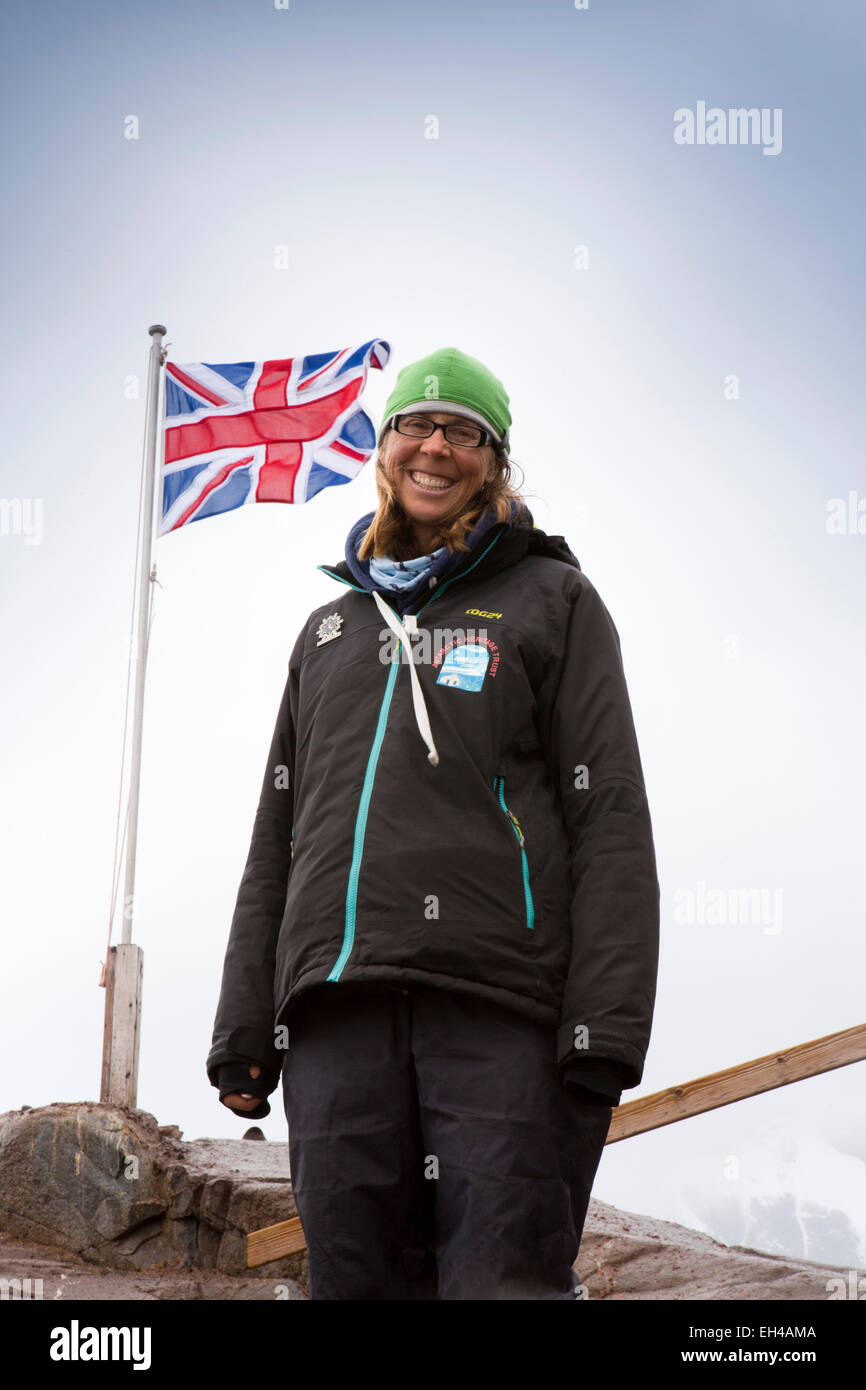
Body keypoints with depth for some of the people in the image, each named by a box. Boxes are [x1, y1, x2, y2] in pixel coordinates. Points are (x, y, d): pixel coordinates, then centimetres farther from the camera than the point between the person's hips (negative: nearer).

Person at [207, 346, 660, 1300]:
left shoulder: (552, 601, 13)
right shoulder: (332, 627, 26)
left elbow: (610, 819, 3)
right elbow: (277, 838, 24)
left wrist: (606, 1031, -8)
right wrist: (243, 1026, 13)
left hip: (496, 1006, -4)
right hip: (337, 1006, 4)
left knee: (505, 1276, -12)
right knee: (355, 1276, 0)